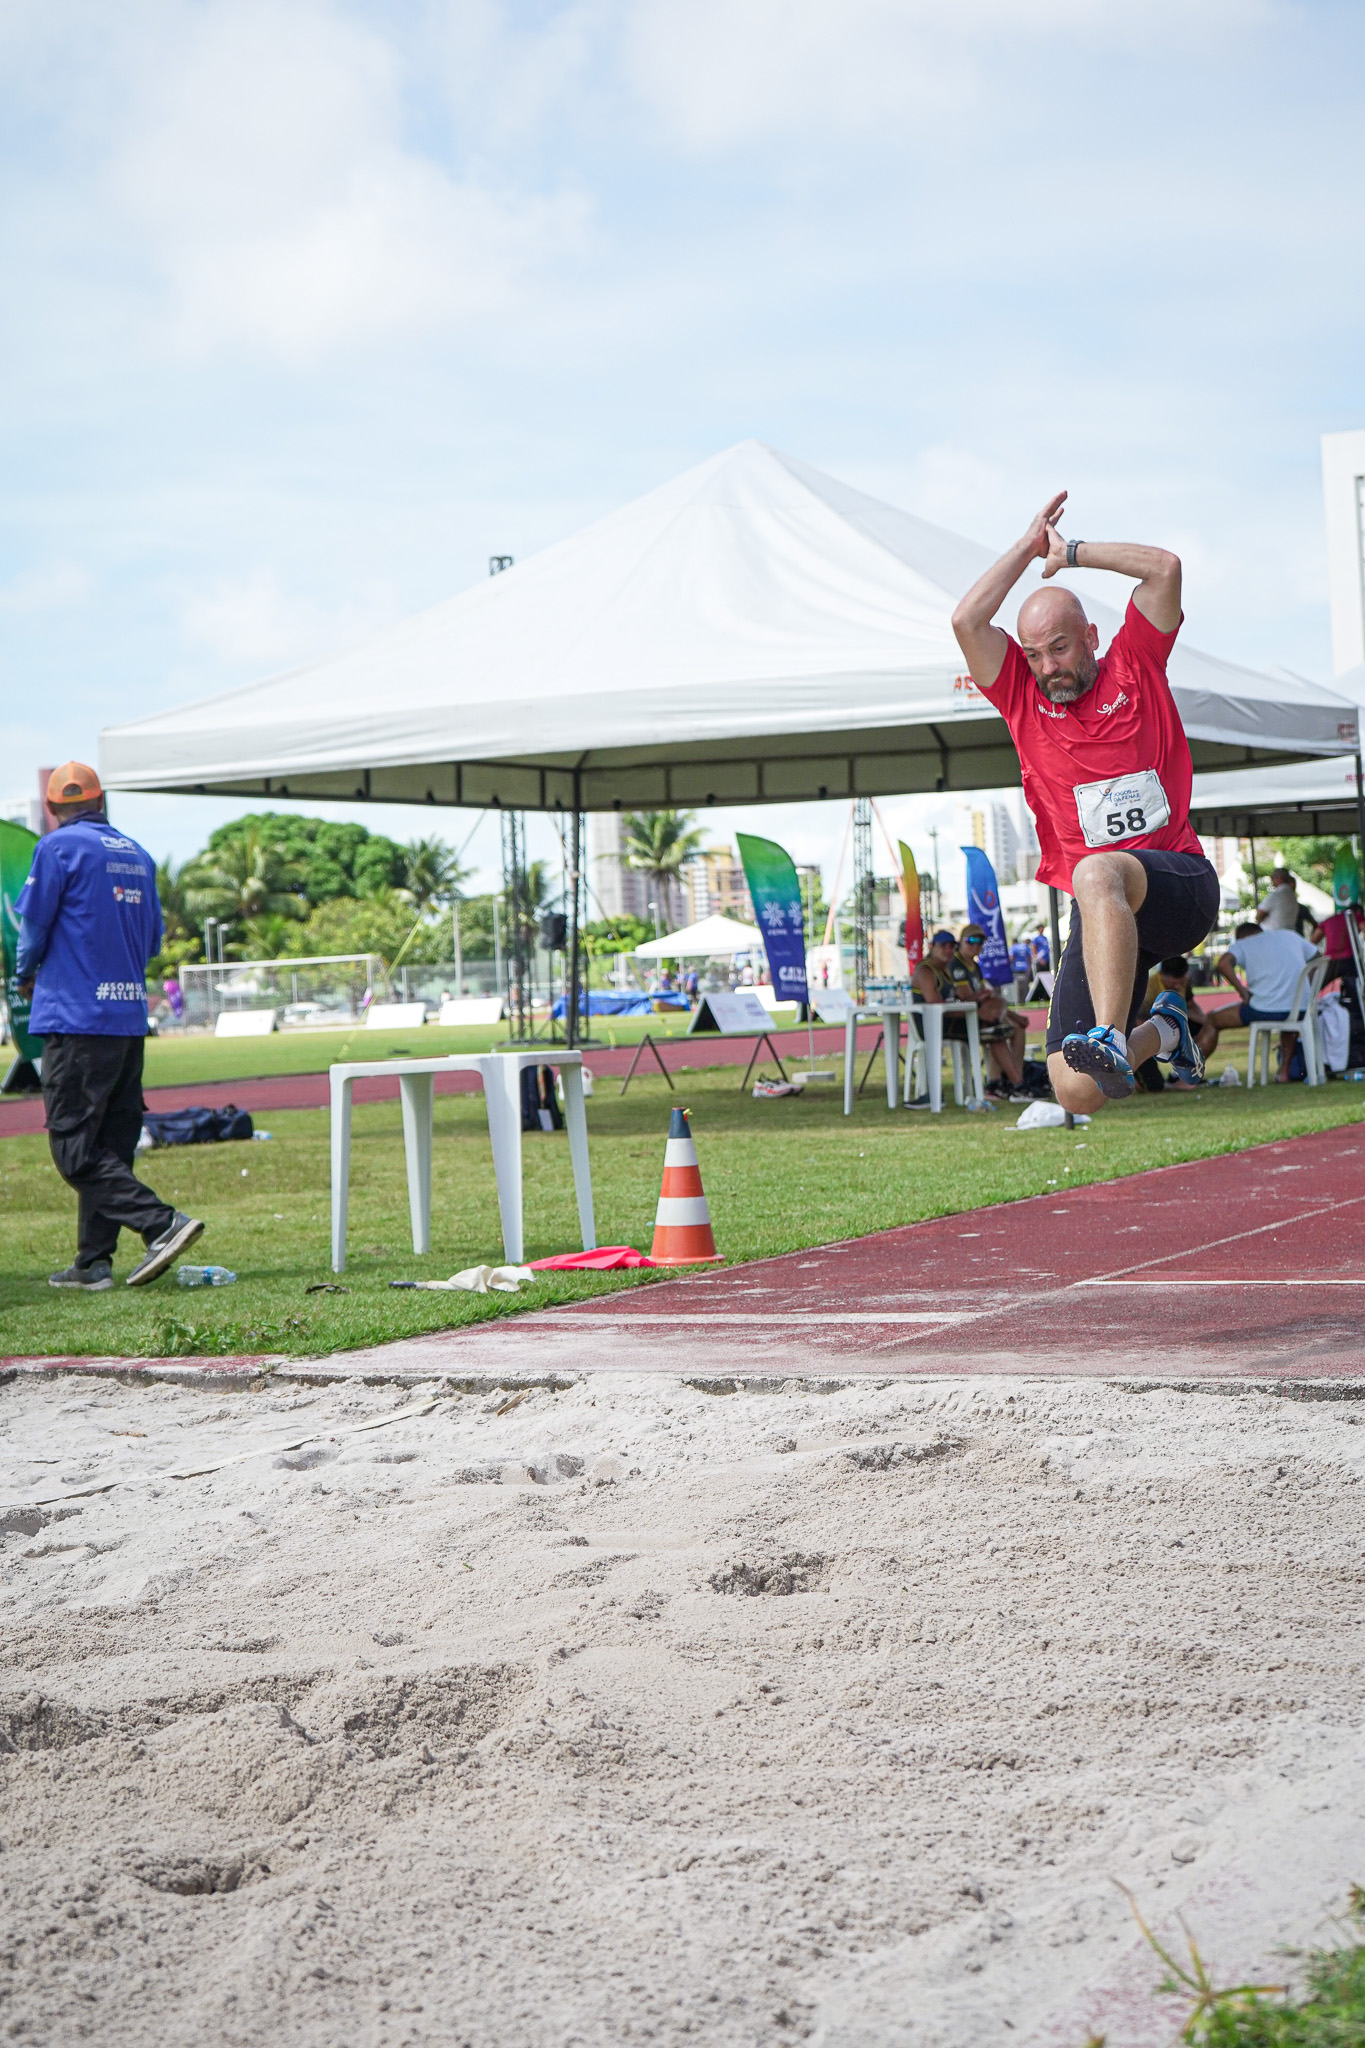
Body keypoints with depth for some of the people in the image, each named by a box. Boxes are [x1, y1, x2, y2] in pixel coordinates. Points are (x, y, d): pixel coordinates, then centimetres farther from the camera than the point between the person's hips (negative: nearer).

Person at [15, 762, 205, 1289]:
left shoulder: (58, 847, -6)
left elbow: (34, 925, -3)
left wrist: (27, 976, 16)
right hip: (130, 1018, 7)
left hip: (77, 1019, -7)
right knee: (110, 1143, 10)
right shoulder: (137, 854, 13)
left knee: (75, 1147, -6)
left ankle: (162, 1223, -20)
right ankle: (93, 1261, 12)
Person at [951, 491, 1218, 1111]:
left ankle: (1110, 1038, -50)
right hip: (1103, 917, 3)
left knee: (1098, 875, -41)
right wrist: (1030, 546, 9)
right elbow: (967, 620, 2)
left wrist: (1070, 553, 9)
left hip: (1182, 883, -3)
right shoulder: (1024, 698, 14)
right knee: (1076, 1092, -10)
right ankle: (1161, 1031, 23)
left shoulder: (1134, 668, 10)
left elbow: (1164, 567, 1)